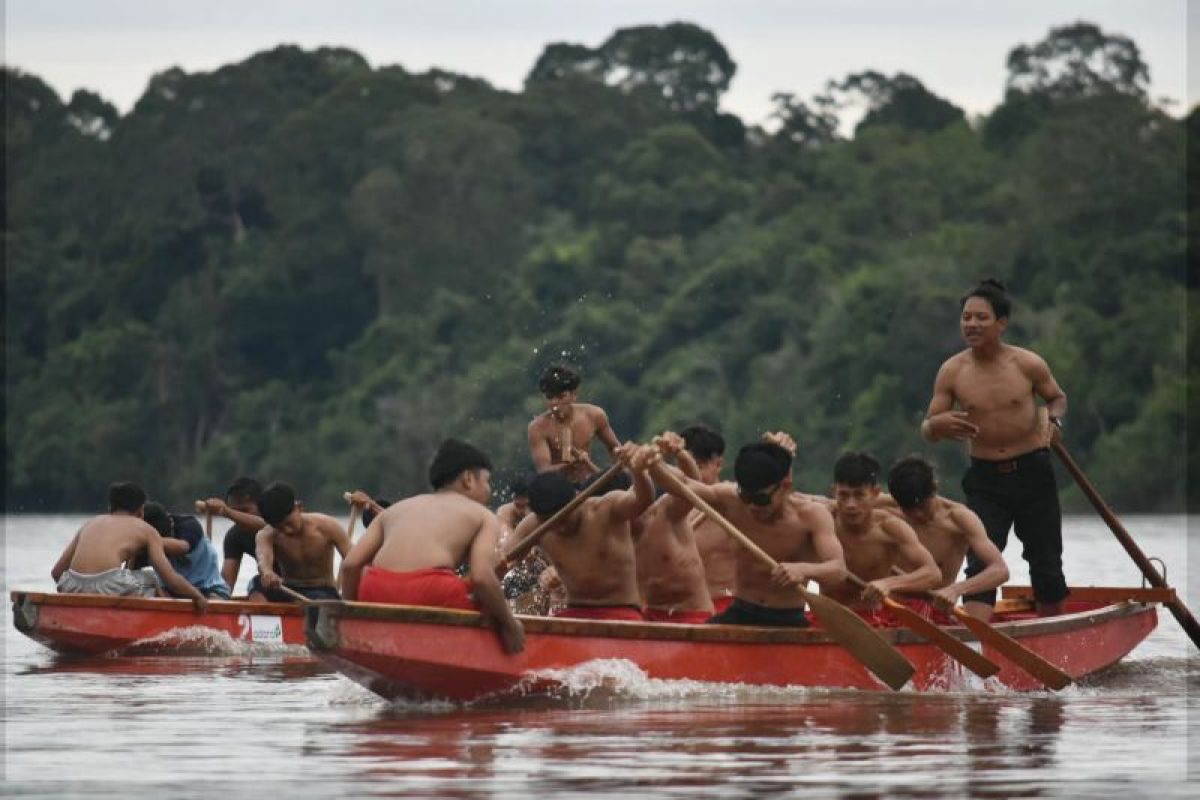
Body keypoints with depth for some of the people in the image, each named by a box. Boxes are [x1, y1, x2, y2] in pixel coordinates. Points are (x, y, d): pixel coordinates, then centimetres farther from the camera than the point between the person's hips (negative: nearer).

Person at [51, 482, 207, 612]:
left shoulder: (90, 523, 27)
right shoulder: (146, 530, 17)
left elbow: (56, 572, 22)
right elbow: (171, 579, 7)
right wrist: (197, 596, 23)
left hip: (73, 589, 4)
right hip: (108, 588, -4)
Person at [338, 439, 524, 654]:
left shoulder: (394, 509, 29)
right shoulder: (483, 516, 16)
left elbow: (350, 565, 16)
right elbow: (482, 577, -2)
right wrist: (510, 624, 9)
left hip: (375, 594, 5)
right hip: (430, 592, -5)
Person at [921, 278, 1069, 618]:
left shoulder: (1028, 364, -7)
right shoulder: (952, 371, -4)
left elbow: (1057, 397, 12)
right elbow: (927, 430, 0)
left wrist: (1053, 420, -11)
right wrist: (937, 425, -24)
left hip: (1032, 474, 0)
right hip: (985, 478, 0)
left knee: (1045, 563, 9)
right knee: (980, 564, -13)